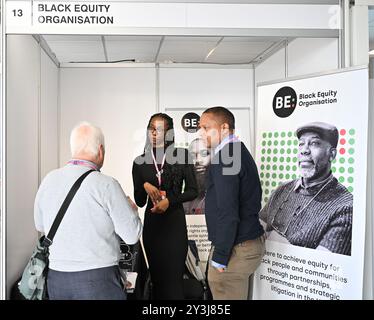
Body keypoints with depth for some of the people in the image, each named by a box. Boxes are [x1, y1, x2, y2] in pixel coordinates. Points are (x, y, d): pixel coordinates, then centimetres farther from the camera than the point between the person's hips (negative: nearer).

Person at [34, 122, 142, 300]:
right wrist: (131, 208, 8)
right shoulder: (107, 185, -15)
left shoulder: (49, 180, 0)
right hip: (99, 279, -5)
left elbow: (40, 226, 14)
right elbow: (132, 235, -11)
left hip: (56, 278, 5)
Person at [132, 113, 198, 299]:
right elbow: (139, 202, 6)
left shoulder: (181, 156, -1)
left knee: (174, 277, -4)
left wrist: (169, 201, -13)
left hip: (175, 221, -3)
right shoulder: (140, 162, 5)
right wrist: (144, 186, -13)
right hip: (152, 223, 3)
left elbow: (192, 191, 0)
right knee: (156, 276, 9)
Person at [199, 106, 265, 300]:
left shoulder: (223, 158, -17)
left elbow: (228, 212, -23)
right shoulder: (241, 152, 14)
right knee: (238, 294, 17)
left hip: (235, 248, -10)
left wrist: (219, 257, -17)